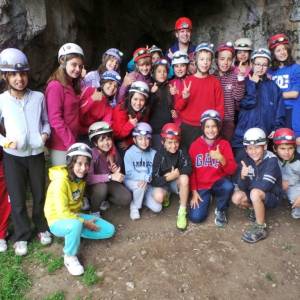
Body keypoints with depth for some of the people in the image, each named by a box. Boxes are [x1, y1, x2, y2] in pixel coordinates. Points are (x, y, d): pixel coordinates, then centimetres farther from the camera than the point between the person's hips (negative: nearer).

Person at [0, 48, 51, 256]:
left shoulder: (38, 97, -4)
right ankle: (22, 236, 29)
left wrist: (45, 133, -12)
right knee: (17, 199, 9)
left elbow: (46, 121, 7)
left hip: (36, 154, 1)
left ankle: (42, 227, 38)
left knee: (40, 194, 14)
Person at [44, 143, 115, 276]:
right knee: (76, 225, -42)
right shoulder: (61, 180, -26)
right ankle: (70, 257, -13)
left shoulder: (81, 177, -3)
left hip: (74, 216, 7)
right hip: (58, 221, -7)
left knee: (109, 230, -5)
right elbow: (62, 212, -26)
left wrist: (84, 219, -1)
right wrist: (84, 222, -20)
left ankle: (72, 234, 8)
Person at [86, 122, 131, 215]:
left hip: (109, 184, 5)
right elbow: (88, 178, -37)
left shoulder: (113, 151, -8)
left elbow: (117, 174, 5)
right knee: (102, 187, -38)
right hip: (93, 186, -5)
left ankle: (103, 199, 12)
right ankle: (94, 211, -8)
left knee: (126, 198, -15)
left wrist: (116, 172, -19)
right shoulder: (92, 154, -26)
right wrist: (110, 176, -41)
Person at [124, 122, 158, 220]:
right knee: (141, 185, -37)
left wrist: (147, 179, -31)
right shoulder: (129, 153, -12)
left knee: (157, 208, -11)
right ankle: (134, 206, -7)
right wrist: (144, 176, -29)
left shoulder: (153, 153, -5)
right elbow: (129, 173, -17)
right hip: (131, 182, -3)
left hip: (147, 184, 3)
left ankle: (140, 198, 18)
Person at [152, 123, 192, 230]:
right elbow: (154, 180, -20)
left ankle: (182, 212, -18)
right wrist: (168, 178, -34)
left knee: (184, 177, -33)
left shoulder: (182, 152, -15)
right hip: (163, 183, -1)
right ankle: (166, 195, 10)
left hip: (176, 182, 1)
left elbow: (188, 168, -25)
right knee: (158, 197, -32)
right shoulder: (159, 155, -19)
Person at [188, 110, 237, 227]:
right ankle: (206, 198, 19)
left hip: (218, 182, 0)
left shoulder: (224, 144, -5)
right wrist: (194, 191, -4)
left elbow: (232, 170, -11)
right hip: (201, 186, 0)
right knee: (196, 217, -15)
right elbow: (191, 170, 1)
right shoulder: (195, 145, -4)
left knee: (228, 186, -36)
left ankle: (220, 210, -3)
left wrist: (221, 158, -30)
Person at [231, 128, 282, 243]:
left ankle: (261, 228, -15)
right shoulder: (245, 159, -10)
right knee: (237, 197, -21)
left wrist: (249, 185, -15)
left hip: (272, 196, -5)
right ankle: (254, 209, 11)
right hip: (252, 194, 5)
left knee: (255, 193, -34)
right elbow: (242, 187, -13)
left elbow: (265, 186, -30)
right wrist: (242, 177, -35)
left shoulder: (271, 160, -23)